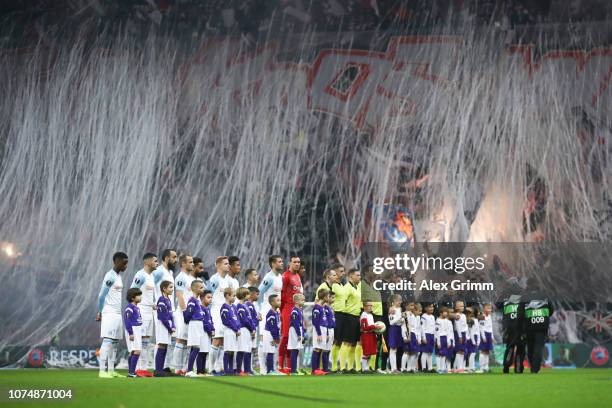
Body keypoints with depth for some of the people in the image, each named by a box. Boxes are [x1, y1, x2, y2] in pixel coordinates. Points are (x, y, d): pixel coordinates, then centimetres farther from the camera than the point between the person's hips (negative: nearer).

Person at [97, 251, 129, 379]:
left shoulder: (118, 276, 17)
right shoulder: (110, 276, -12)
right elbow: (101, 295, -13)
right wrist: (100, 313, -8)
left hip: (117, 314, 9)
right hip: (109, 314, -9)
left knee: (115, 342, 7)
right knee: (107, 341, -10)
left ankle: (111, 370, 10)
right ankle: (102, 371, -10)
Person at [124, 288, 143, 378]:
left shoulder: (136, 307, 16)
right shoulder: (129, 307, -12)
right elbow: (127, 320, -17)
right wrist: (130, 333, -20)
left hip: (137, 331, 9)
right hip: (132, 331, -9)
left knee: (132, 352, 10)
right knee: (137, 351, -15)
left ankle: (130, 372, 12)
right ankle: (131, 372, -16)